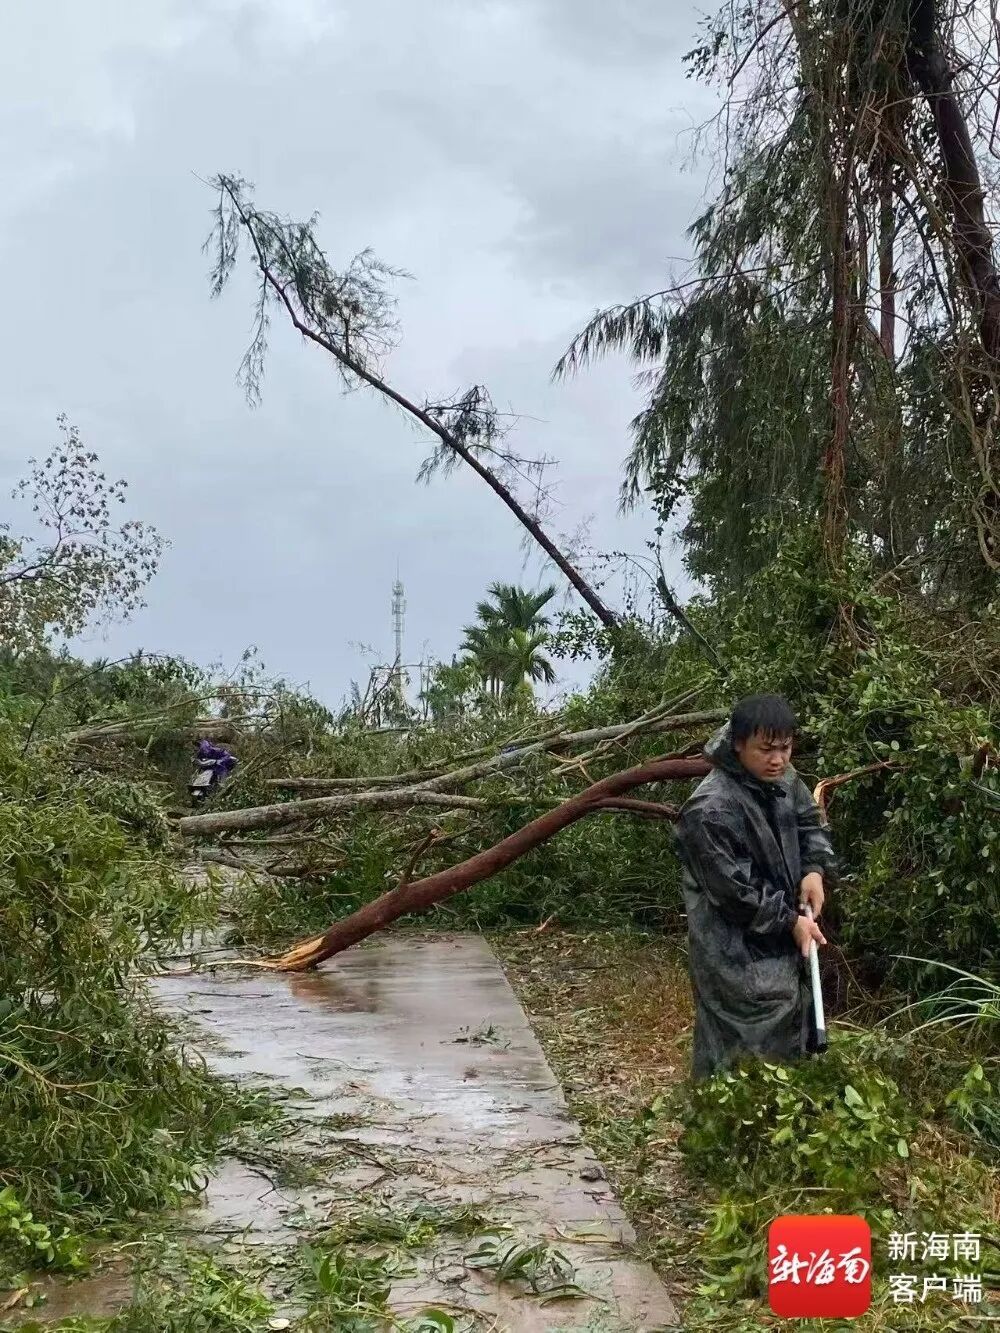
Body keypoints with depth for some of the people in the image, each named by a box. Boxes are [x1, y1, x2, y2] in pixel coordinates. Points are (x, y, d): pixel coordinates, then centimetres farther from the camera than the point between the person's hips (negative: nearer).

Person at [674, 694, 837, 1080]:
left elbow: (810, 824, 15)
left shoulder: (783, 779, -2)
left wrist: (815, 869, -5)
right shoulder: (710, 810, -27)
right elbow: (733, 892, -23)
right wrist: (789, 922, -16)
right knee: (747, 1055, -5)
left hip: (783, 940, 9)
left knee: (796, 1034, 21)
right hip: (737, 954, -9)